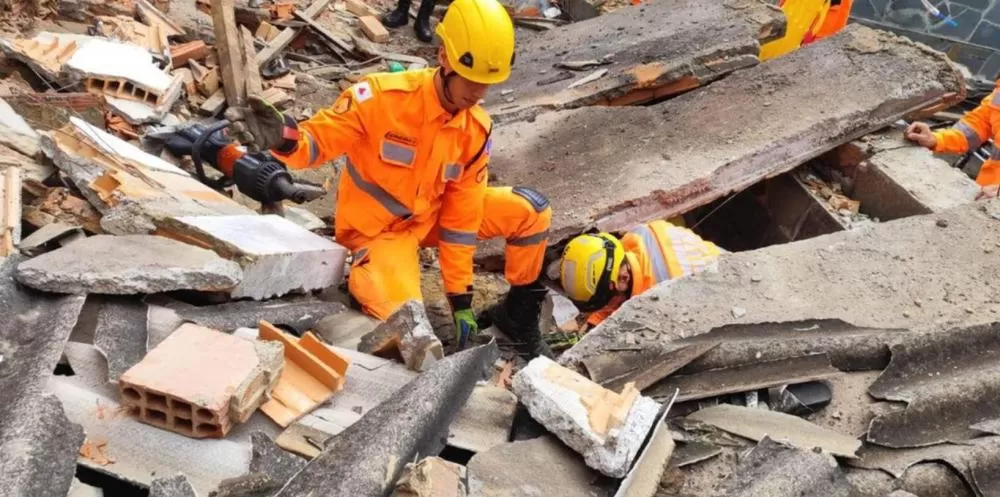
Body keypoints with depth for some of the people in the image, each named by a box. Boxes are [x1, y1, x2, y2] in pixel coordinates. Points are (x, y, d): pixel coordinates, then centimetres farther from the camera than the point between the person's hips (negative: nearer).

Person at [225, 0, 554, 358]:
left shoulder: (477, 129, -11)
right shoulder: (383, 97, -26)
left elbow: (462, 212, -8)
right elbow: (320, 139, -22)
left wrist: (461, 297, -7)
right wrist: (283, 137, -49)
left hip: (432, 216, 6)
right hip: (378, 230, -5)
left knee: (531, 211, -7)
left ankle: (518, 315, 12)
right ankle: (365, 277, 5)